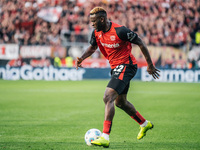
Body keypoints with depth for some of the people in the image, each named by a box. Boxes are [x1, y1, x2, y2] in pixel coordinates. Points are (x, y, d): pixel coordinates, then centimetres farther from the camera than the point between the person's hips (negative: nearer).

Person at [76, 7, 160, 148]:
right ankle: (144, 124, 43)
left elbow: (140, 43, -14)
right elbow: (92, 47, 20)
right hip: (115, 68, 9)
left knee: (108, 97, -22)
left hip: (126, 66, -9)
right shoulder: (97, 32, 1)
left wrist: (150, 65, -10)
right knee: (120, 102, 21)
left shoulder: (120, 31, -22)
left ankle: (105, 137, -26)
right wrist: (82, 58, -1)